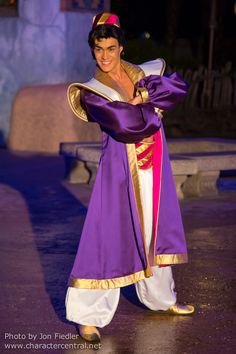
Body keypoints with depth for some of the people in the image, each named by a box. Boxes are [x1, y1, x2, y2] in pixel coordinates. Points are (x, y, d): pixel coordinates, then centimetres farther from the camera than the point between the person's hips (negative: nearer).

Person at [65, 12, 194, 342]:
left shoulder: (145, 73, 8)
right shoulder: (92, 92, -6)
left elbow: (180, 86, -6)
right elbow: (125, 123, -19)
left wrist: (145, 94, -16)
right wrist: (155, 109, -7)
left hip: (153, 165, 5)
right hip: (120, 168, -5)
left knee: (154, 230, 18)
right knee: (108, 235, -9)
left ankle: (160, 297, 36)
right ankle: (88, 316, -5)